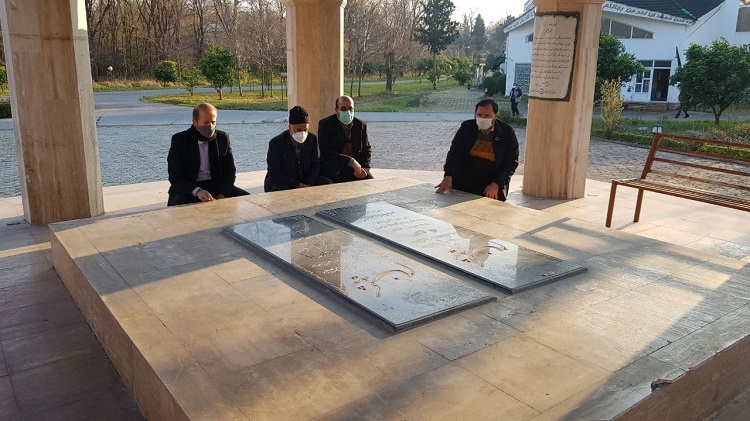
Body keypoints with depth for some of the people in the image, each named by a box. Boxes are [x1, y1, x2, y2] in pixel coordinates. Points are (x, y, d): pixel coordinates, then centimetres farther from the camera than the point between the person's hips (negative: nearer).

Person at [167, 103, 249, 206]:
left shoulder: (223, 138, 4)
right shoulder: (179, 140, -4)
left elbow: (230, 172, 4)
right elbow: (175, 177, -9)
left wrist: (221, 195, -14)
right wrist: (197, 191, -28)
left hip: (216, 185, 4)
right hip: (189, 188, -3)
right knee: (179, 204, -34)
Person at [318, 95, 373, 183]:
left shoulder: (361, 125, 9)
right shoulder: (325, 124, -3)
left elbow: (367, 149, 15)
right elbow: (326, 152, -12)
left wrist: (364, 168, -6)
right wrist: (350, 161, -22)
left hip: (356, 165, 4)